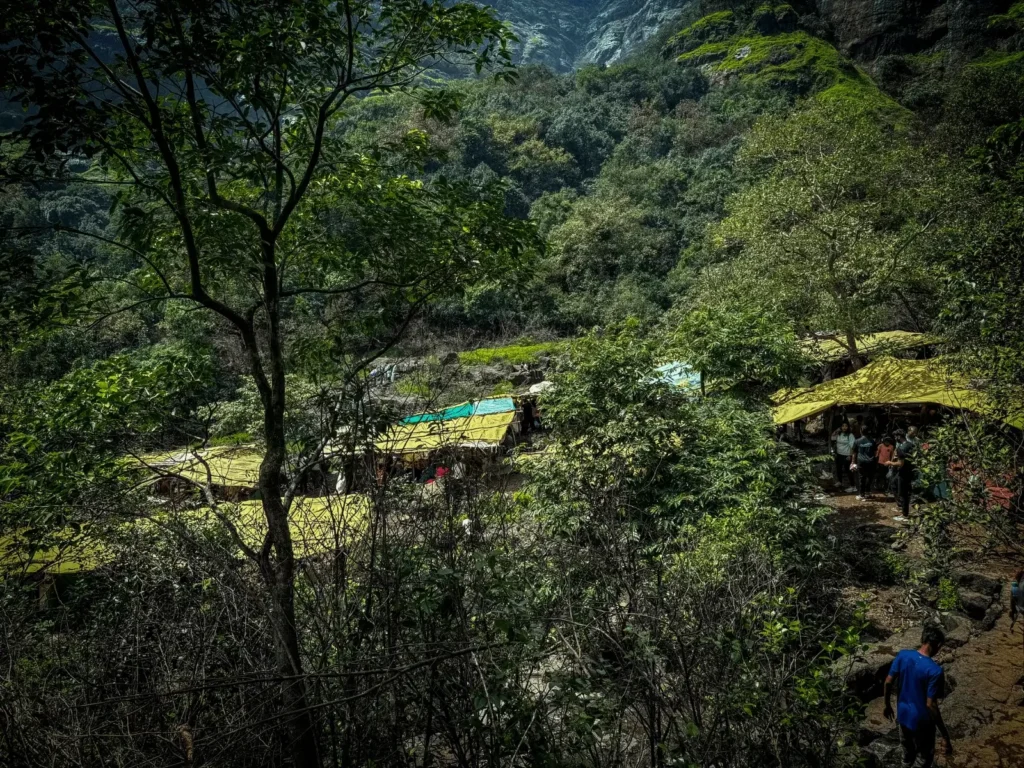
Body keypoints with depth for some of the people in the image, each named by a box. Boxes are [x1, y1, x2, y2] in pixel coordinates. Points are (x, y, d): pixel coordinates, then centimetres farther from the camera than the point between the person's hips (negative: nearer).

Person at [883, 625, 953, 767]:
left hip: (903, 713, 5)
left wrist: (887, 705, 12)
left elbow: (888, 682, -4)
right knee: (926, 756, 20)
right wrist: (945, 736, -19)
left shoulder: (902, 655, -12)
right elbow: (931, 705, -27)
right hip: (922, 720, -5)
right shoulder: (935, 671, -29)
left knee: (907, 745, 30)